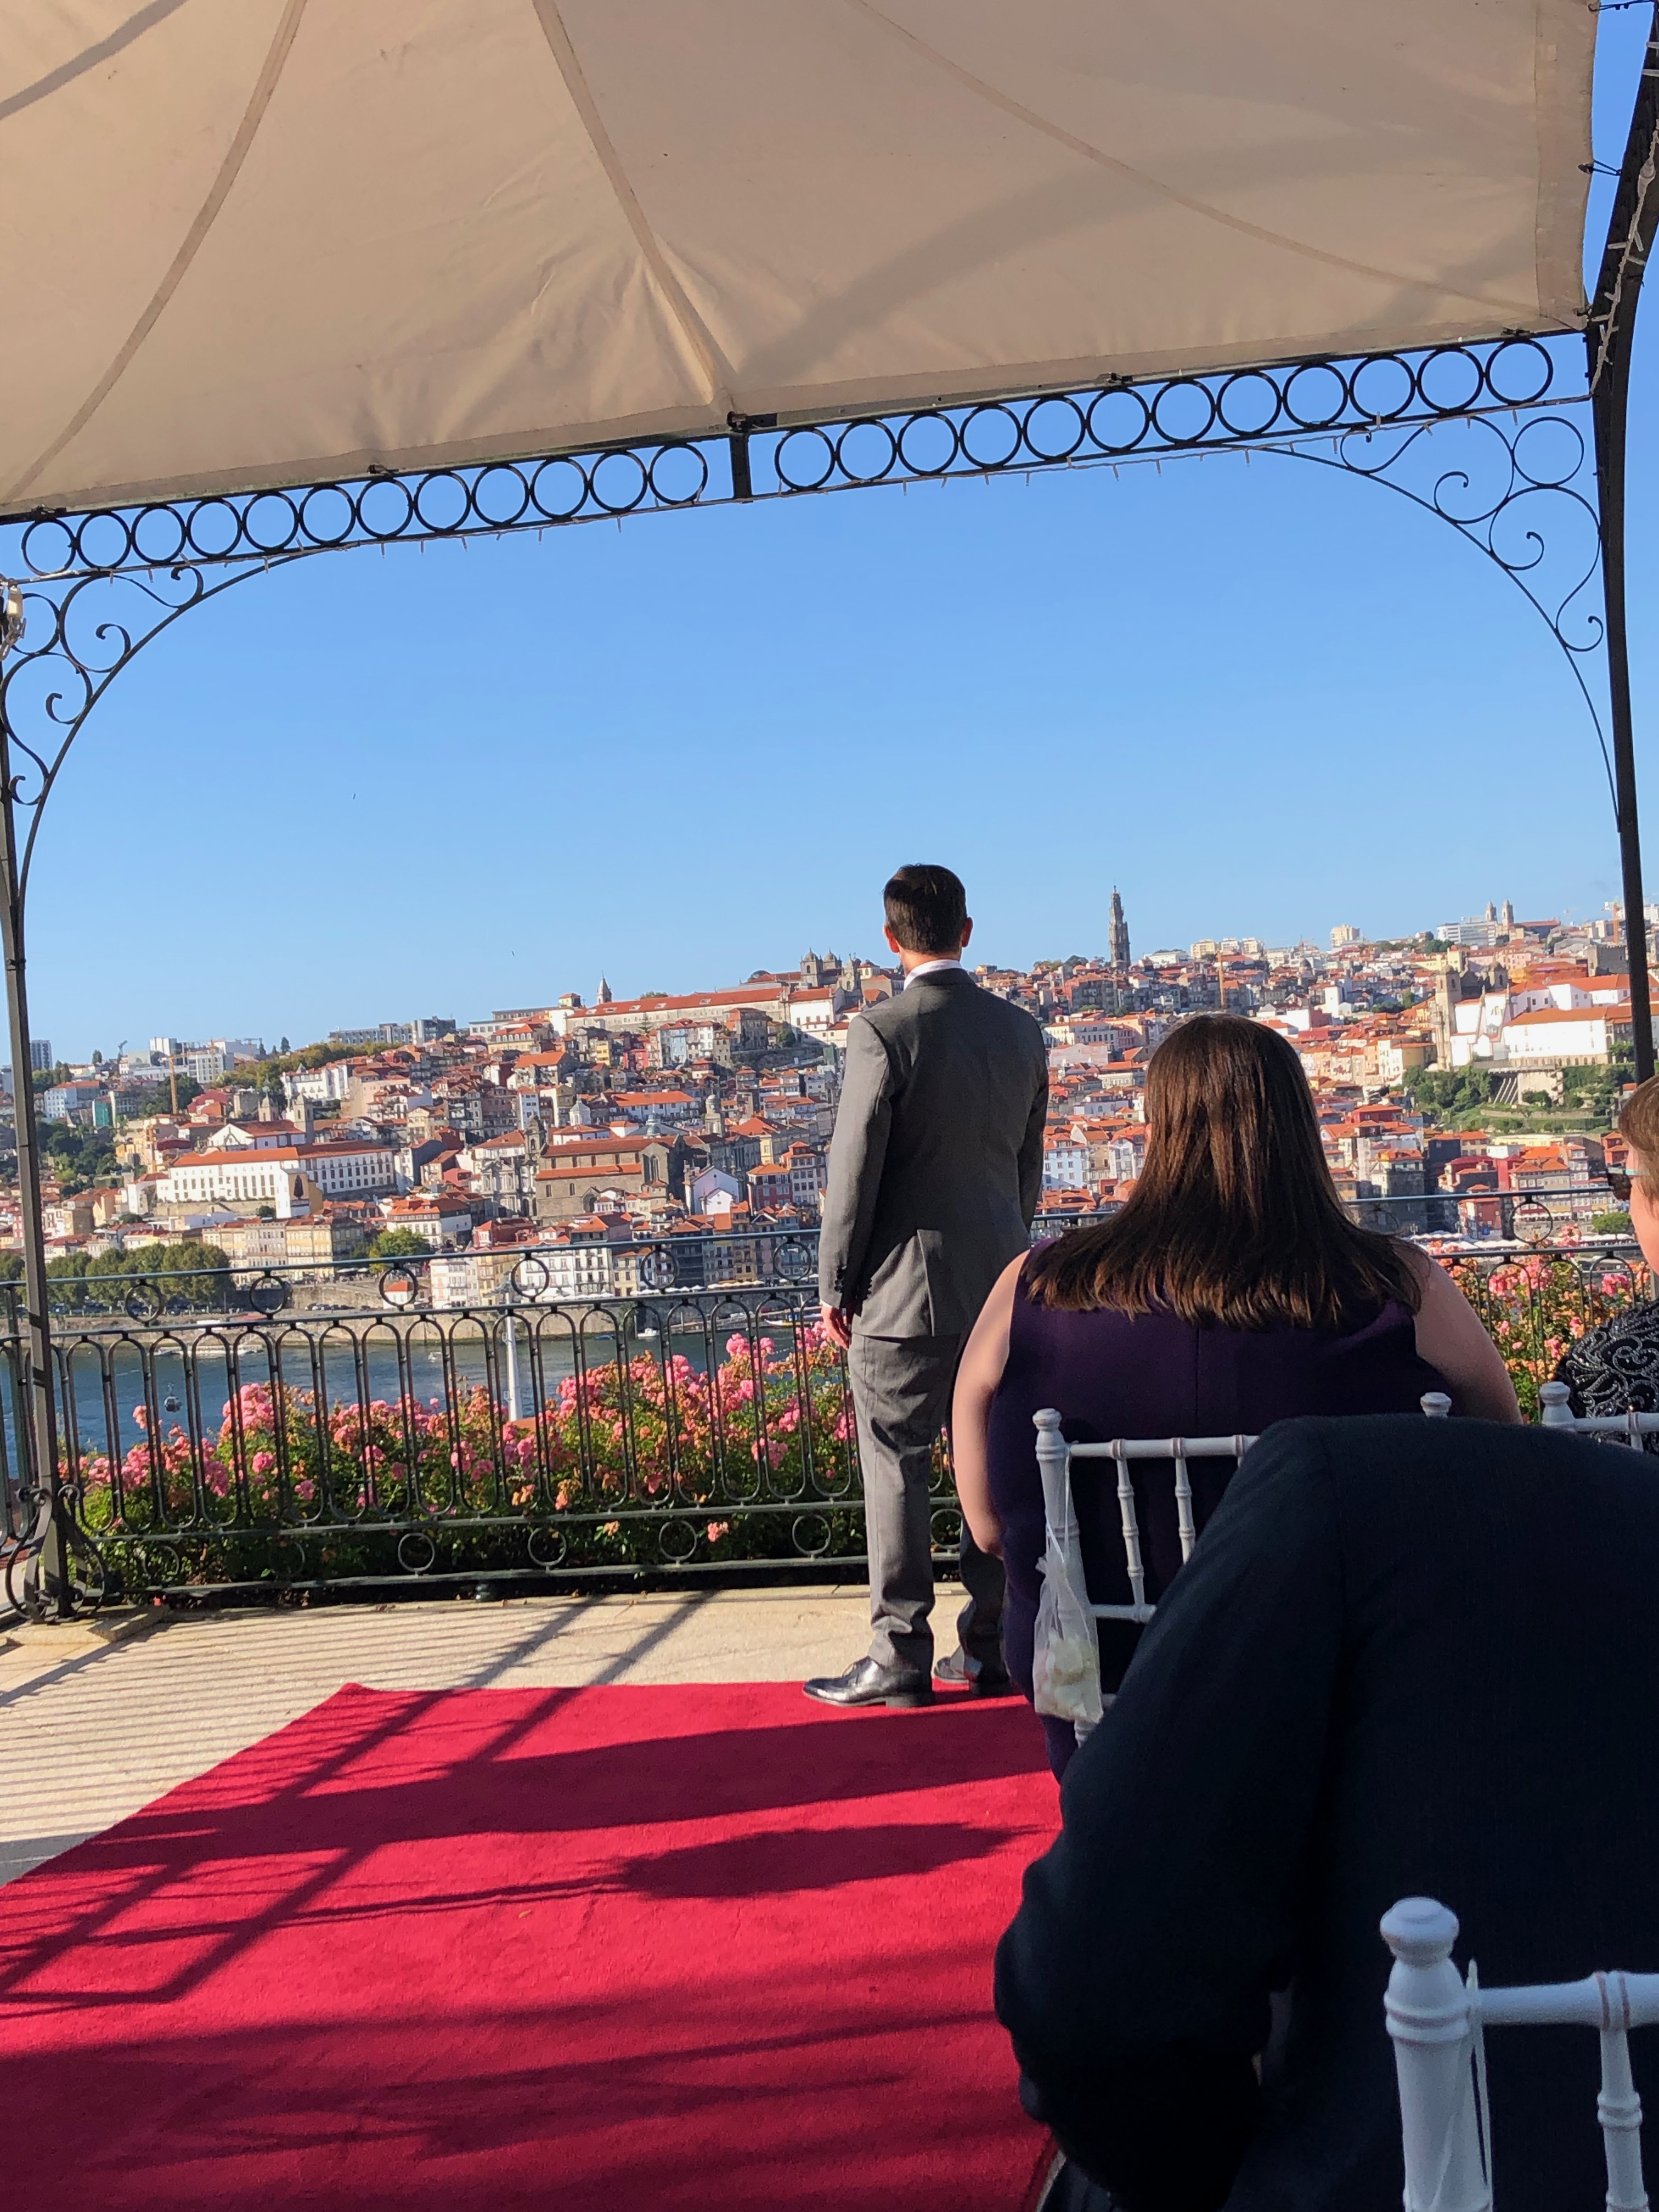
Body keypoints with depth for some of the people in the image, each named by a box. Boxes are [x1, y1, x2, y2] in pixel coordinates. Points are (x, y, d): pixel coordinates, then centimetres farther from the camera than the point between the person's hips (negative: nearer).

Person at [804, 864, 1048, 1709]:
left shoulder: (883, 1030, -12)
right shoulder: (1021, 1030, 7)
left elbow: (855, 1167, -11)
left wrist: (835, 1284, -3)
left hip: (905, 1286, -6)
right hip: (998, 1279, 6)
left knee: (896, 1468, 1)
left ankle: (899, 1658, 6)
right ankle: (992, 1647, 18)